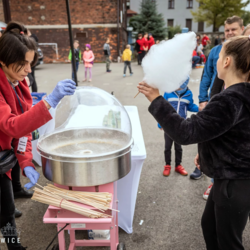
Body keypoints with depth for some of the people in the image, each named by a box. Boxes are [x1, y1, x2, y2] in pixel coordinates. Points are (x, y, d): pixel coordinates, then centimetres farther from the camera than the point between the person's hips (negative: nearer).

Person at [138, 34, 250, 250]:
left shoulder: (229, 100, -29)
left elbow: (186, 133, -31)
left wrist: (156, 100, -28)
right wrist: (205, 152, 19)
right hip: (232, 177, 9)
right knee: (210, 225, 26)